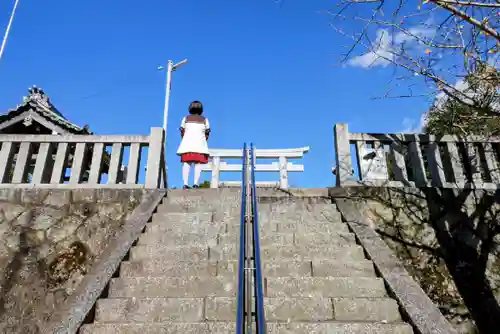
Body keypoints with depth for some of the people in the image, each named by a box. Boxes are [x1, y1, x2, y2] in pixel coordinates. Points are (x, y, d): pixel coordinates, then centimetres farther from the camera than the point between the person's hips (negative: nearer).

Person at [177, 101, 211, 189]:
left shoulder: (186, 118, 11)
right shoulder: (204, 120, 9)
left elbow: (182, 132, 7)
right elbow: (207, 134, 5)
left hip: (187, 143, 1)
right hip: (200, 144, -1)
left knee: (186, 163, -1)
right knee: (198, 163, -6)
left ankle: (185, 183, -10)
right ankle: (196, 183, -15)